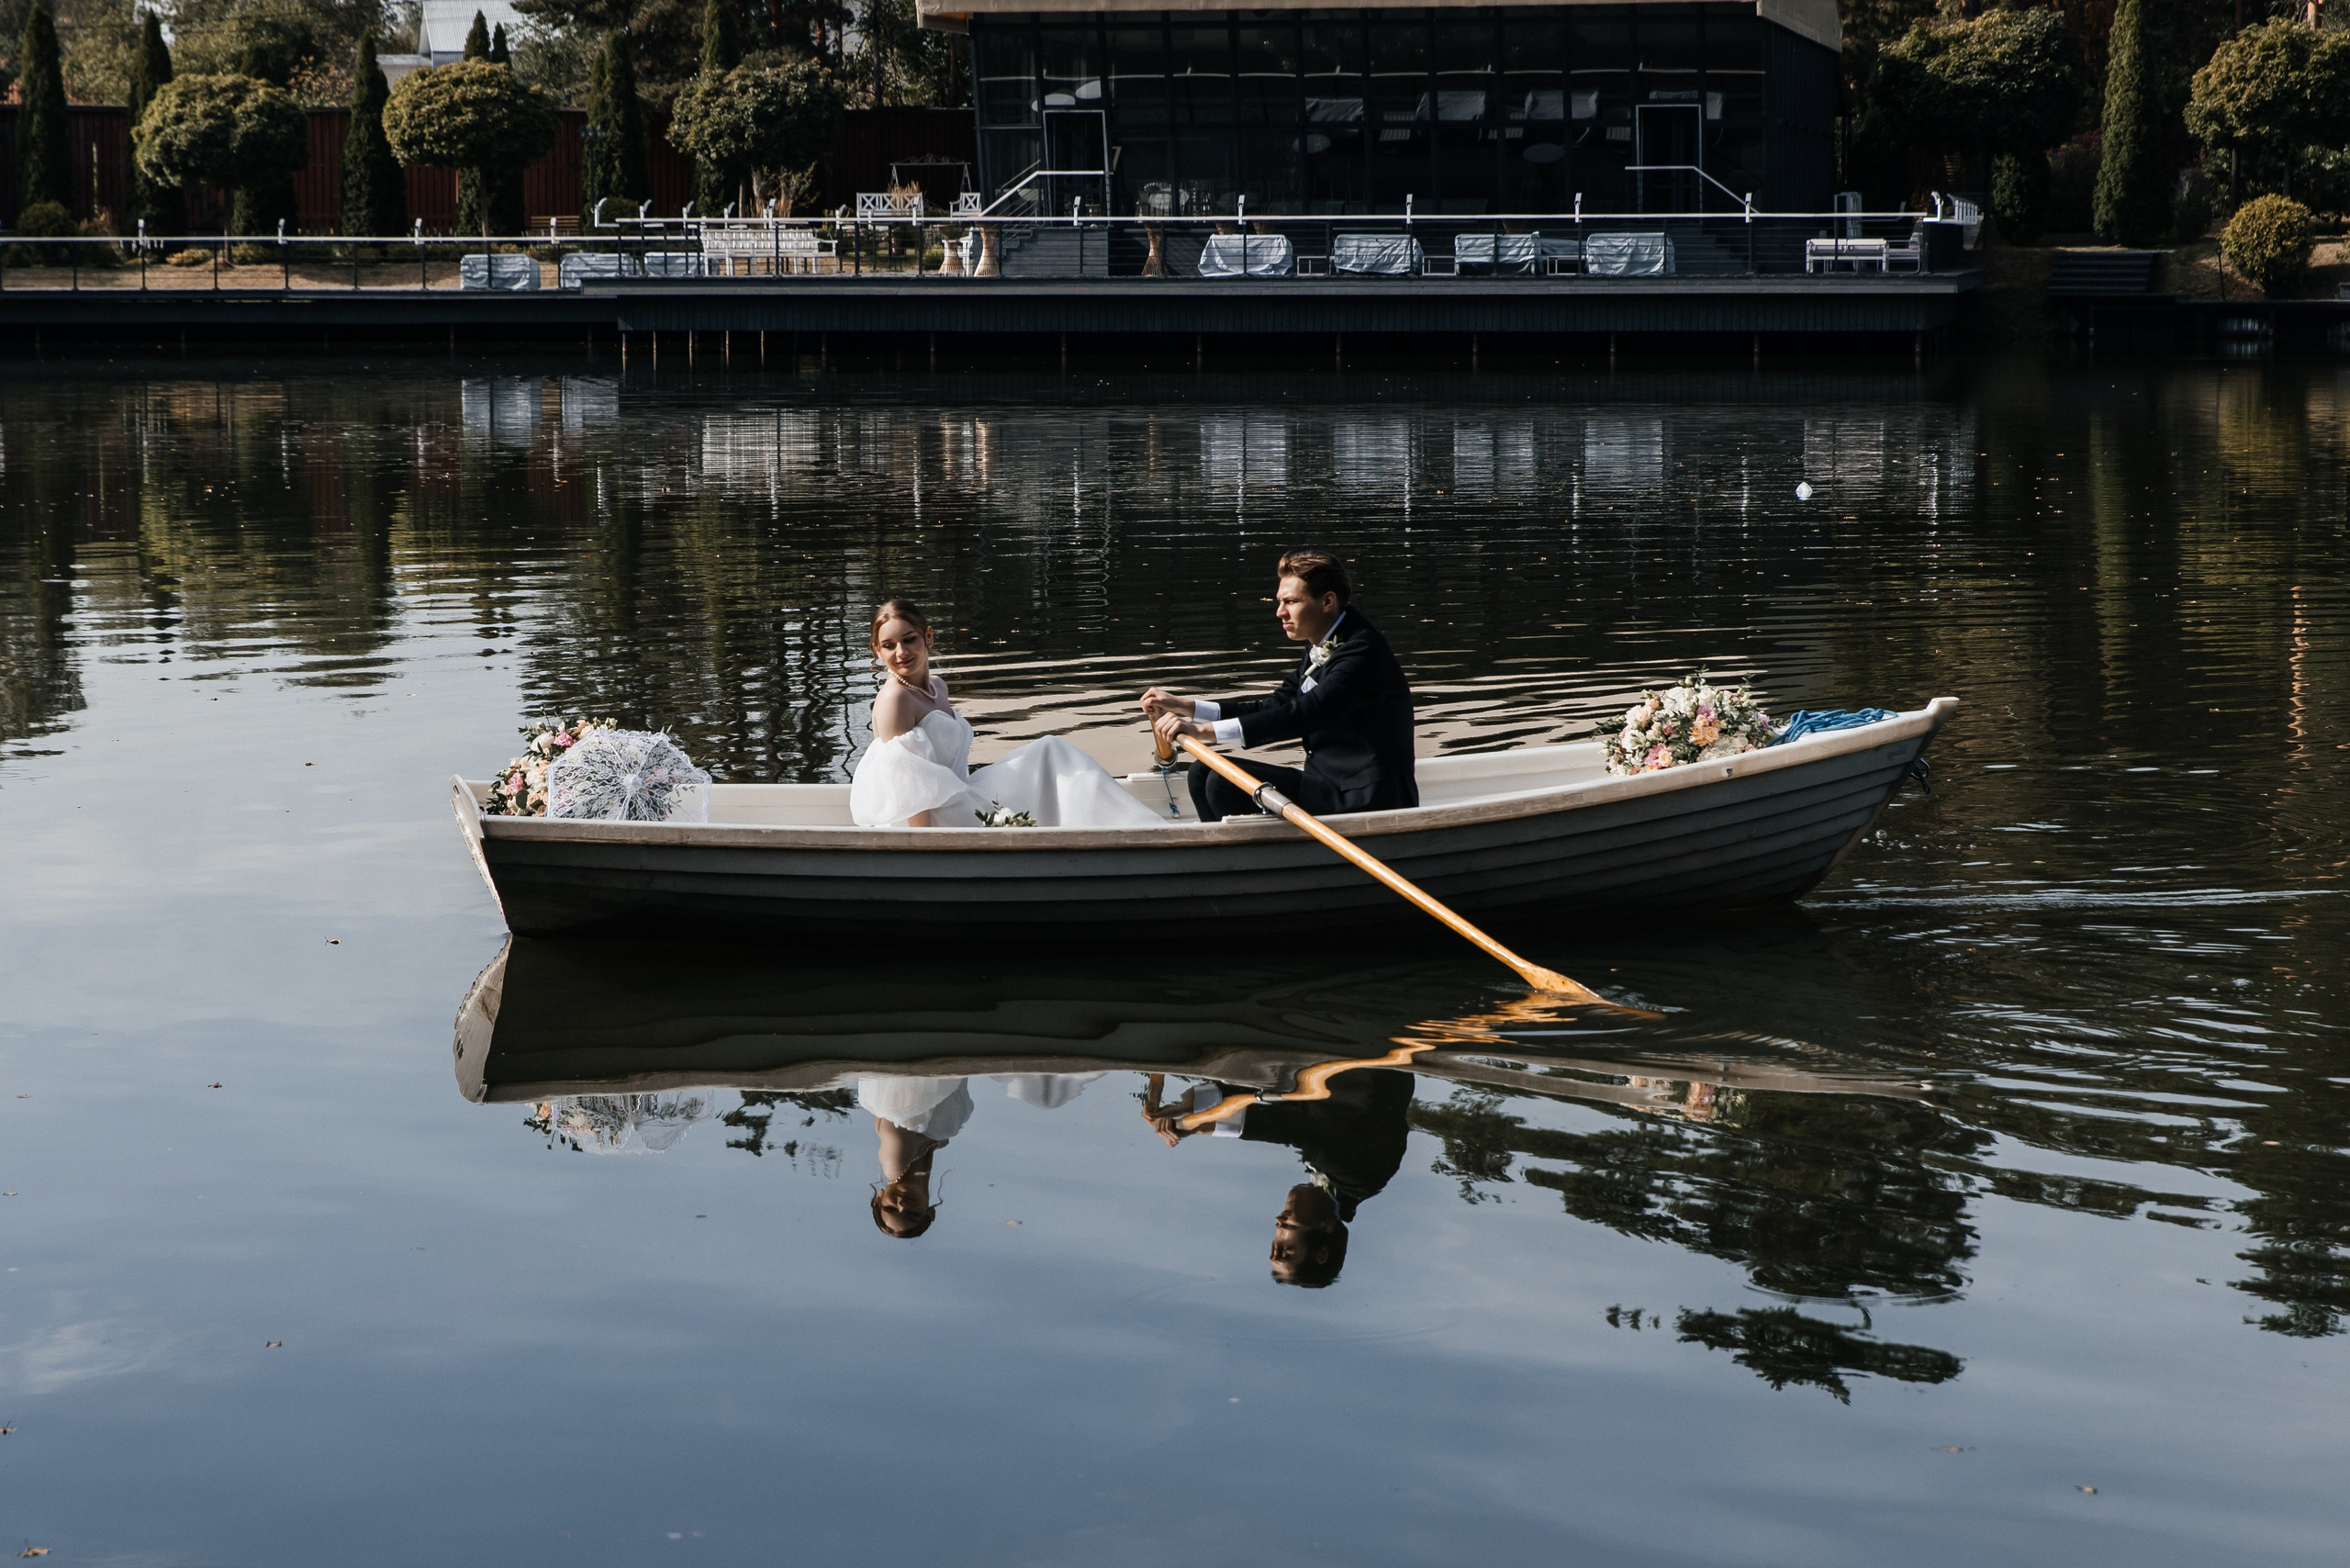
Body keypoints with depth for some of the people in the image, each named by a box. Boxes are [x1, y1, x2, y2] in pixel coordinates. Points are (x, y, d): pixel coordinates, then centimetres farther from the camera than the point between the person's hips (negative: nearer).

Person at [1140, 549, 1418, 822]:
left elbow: (1303, 714, -30)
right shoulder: (1321, 649, 13)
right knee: (1204, 773, 7)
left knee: (1225, 783, -20)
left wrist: (1205, 729, -34)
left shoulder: (1362, 651, -19)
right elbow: (1275, 707, 13)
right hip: (1330, 785, 10)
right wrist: (1185, 707, 5)